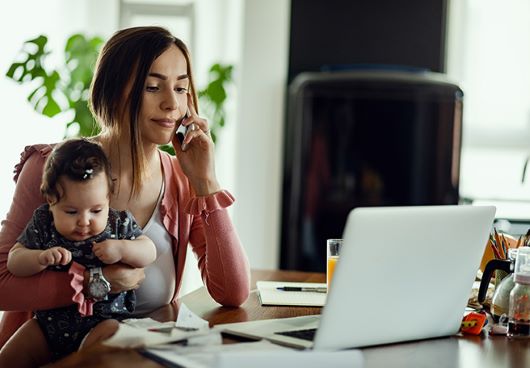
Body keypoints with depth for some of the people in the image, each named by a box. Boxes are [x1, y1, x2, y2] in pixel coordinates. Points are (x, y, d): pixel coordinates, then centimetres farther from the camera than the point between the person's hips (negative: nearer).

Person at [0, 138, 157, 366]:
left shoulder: (119, 224, -5)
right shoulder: (42, 225, -4)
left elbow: (150, 252, -4)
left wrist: (122, 250, -23)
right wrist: (40, 259, -26)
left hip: (105, 318, -2)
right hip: (49, 320, 3)